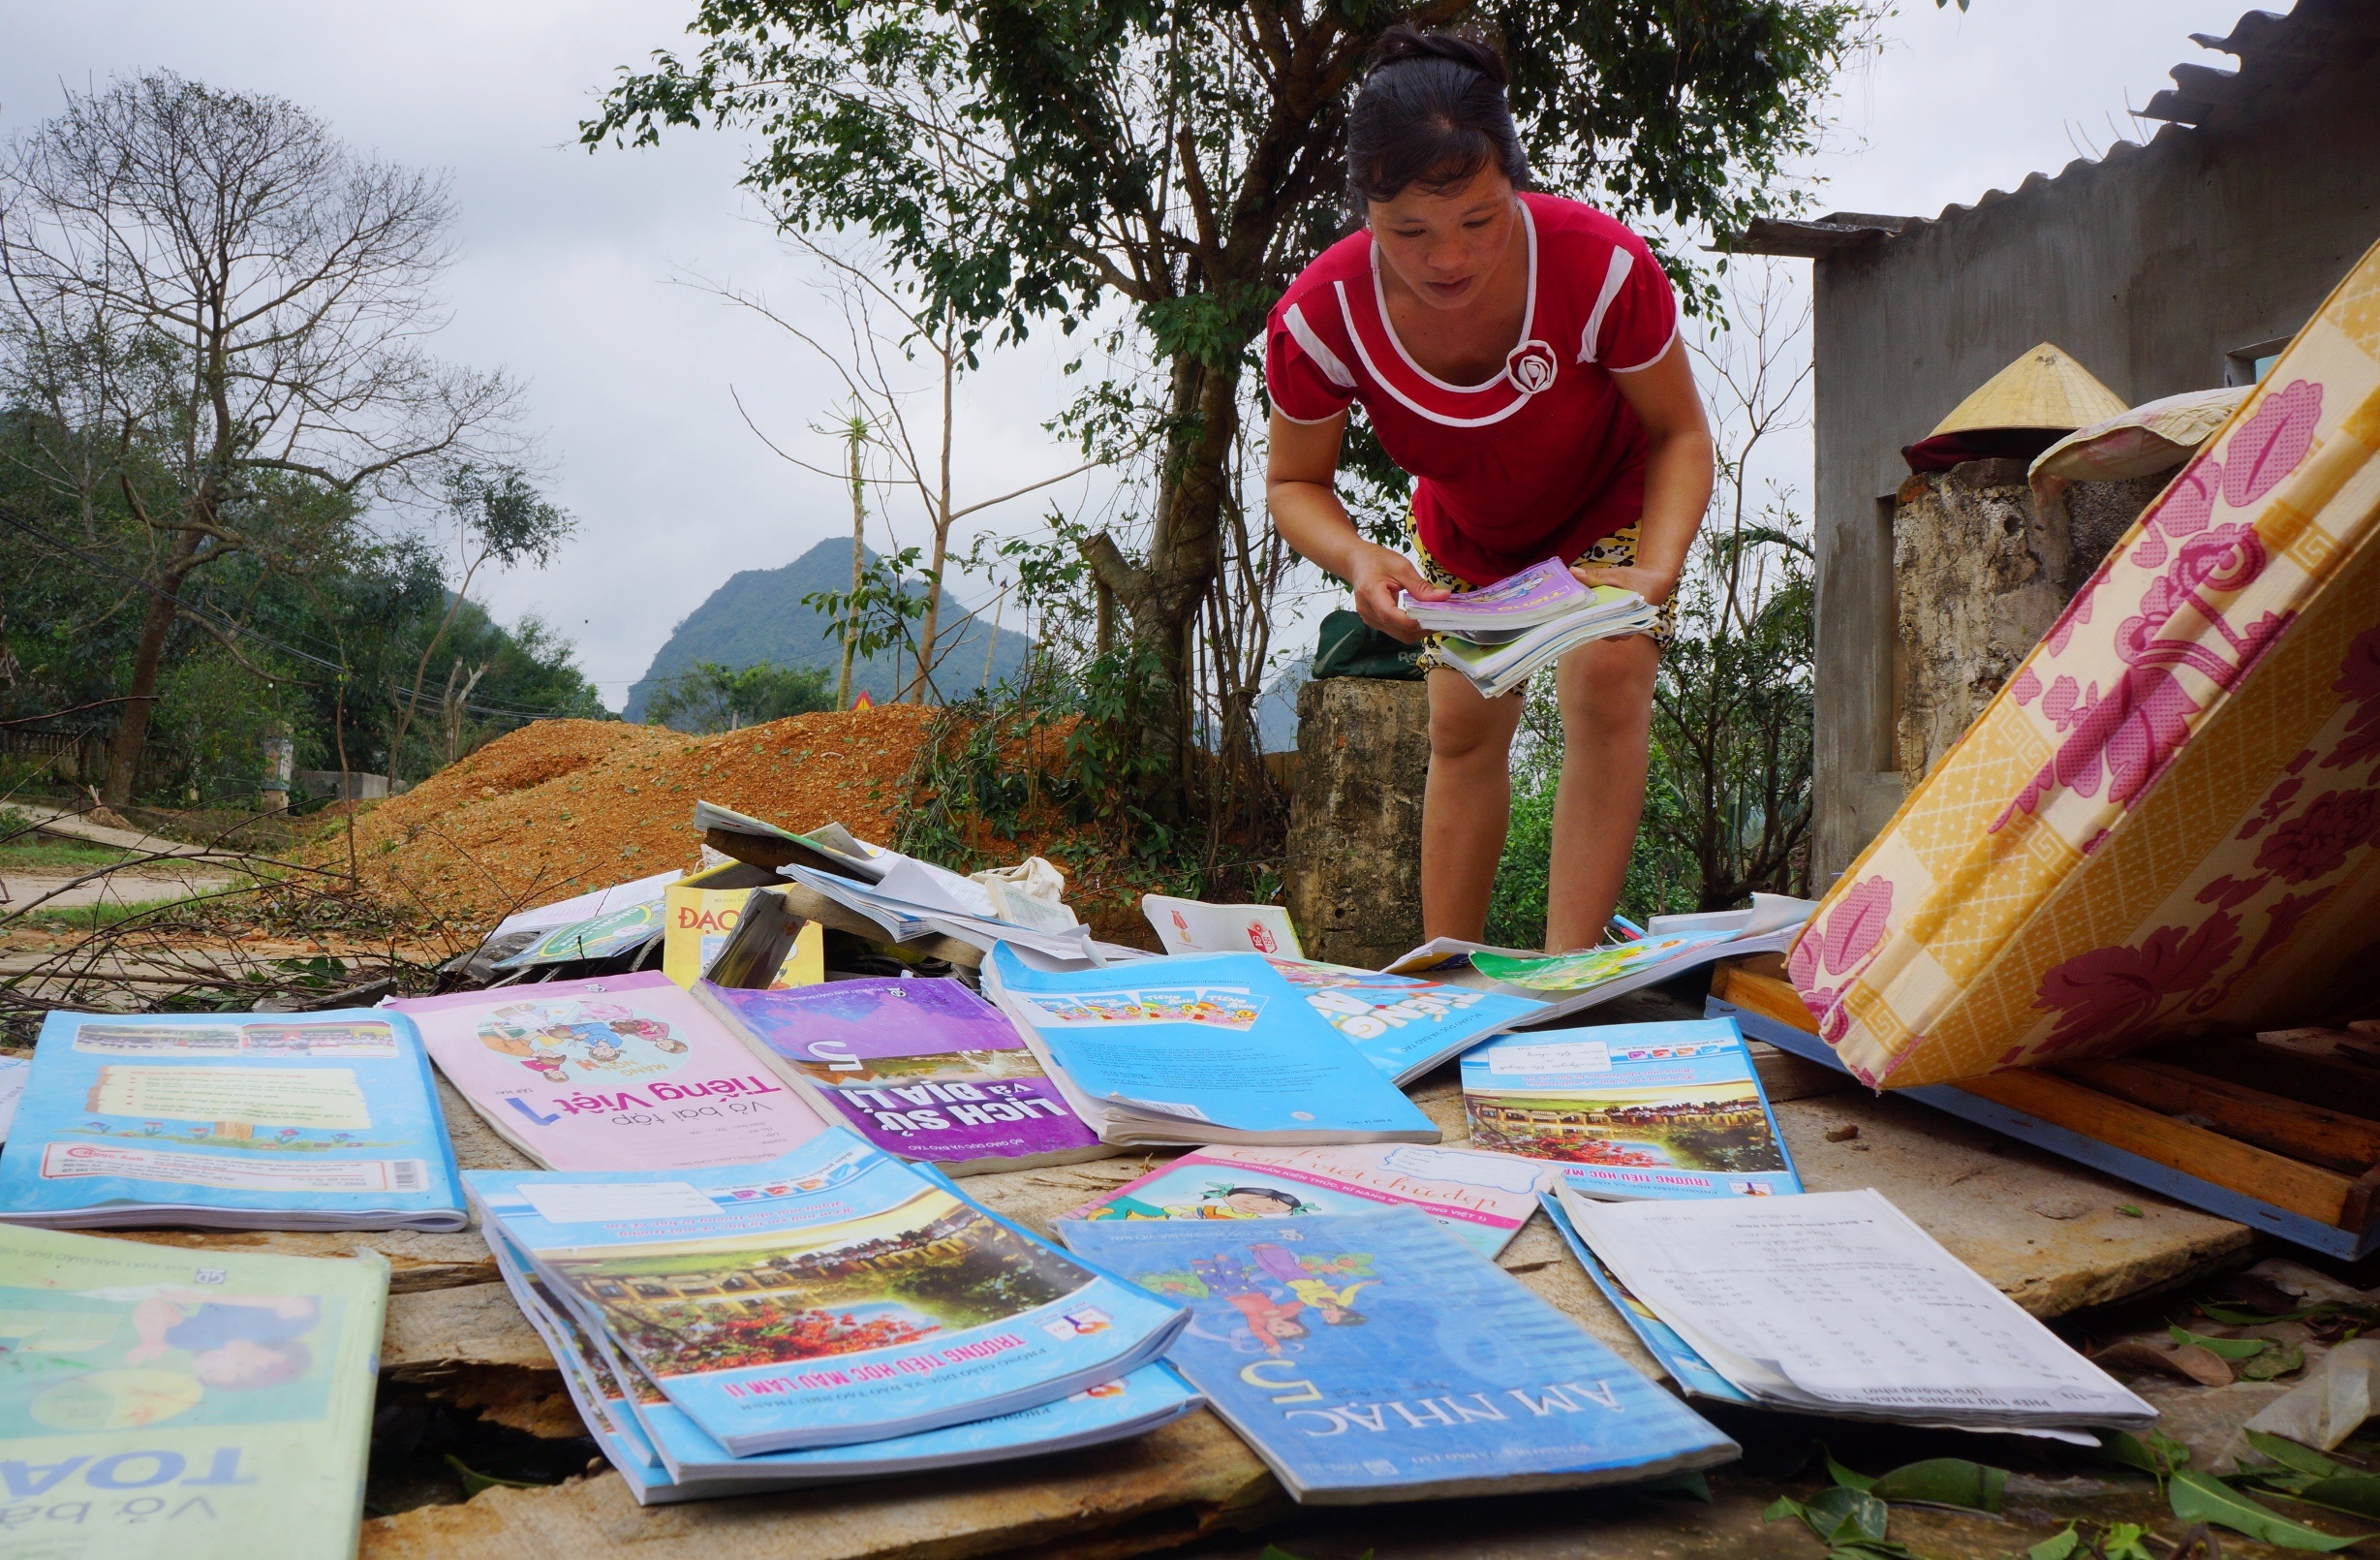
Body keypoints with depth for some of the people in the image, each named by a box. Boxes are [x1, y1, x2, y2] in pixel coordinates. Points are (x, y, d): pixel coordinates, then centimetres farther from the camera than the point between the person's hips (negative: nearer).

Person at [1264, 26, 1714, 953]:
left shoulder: (1604, 268, -38)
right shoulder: (1318, 318, -33)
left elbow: (1681, 433, -23)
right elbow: (1294, 483, -17)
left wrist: (1658, 569, -42)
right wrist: (1360, 561, -40)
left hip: (1609, 506, -2)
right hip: (1464, 535, 2)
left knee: (1607, 690, -21)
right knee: (1463, 728, 6)